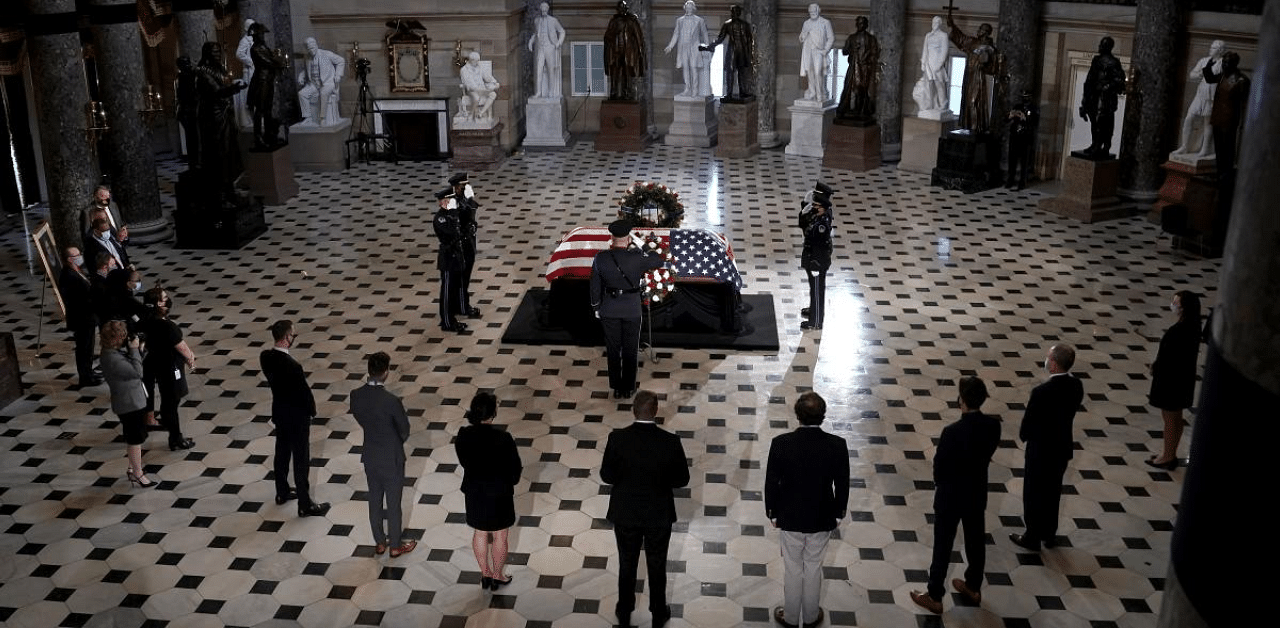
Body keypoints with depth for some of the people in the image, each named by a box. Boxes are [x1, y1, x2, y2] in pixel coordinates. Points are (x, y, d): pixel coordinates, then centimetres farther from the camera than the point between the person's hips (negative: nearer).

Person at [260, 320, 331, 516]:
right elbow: (304, 391, -20)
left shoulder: (265, 357, -10)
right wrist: (312, 410, -3)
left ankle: (282, 492, 41)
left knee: (282, 452, 24)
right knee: (301, 460, 5)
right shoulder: (293, 366, -32)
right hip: (297, 417, -8)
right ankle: (305, 505, 15)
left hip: (279, 412, 8)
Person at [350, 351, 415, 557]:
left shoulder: (356, 395, -13)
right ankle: (395, 546, 28)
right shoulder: (391, 401, -29)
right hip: (391, 459, -5)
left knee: (374, 501, 20)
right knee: (393, 503, 12)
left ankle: (379, 543, 35)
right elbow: (405, 430, -14)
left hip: (370, 457, 5)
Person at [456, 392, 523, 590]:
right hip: (499, 493, -4)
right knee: (499, 536, 18)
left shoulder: (463, 435, -17)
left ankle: (485, 574, 40)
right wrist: (511, 481, 6)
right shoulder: (503, 439, -29)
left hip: (474, 491, 4)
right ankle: (497, 576, 35)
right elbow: (514, 468, -16)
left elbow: (464, 462, 0)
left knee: (479, 533, 24)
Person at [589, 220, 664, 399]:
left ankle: (616, 388, 28)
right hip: (631, 310, -1)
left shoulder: (600, 258, -15)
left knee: (613, 350, 17)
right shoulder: (637, 258, -20)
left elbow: (595, 285, -4)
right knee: (630, 351, 16)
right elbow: (659, 262, -1)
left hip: (609, 310, 1)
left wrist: (596, 307, 9)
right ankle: (628, 389, 28)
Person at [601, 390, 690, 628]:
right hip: (659, 515, 0)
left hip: (625, 513, 1)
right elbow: (682, 479, -9)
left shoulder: (617, 438, -20)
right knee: (657, 566, 20)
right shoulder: (670, 441, -20)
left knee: (627, 565, 21)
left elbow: (606, 476, -10)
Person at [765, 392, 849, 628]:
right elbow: (842, 484, -7)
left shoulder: (781, 443, -23)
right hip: (822, 519, 1)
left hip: (790, 518, -1)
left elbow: (771, 483, -12)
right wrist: (839, 513, 10)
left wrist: (773, 513, 4)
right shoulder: (837, 445, -20)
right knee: (814, 567, 22)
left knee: (792, 568, 19)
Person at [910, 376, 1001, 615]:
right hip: (977, 493, 5)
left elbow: (939, 465, -16)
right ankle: (973, 587, 41)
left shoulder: (952, 432, -29)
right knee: (976, 541, 22)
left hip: (950, 495, -5)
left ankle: (934, 597, 21)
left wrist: (940, 485, 4)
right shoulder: (993, 425, -12)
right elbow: (988, 454, 2)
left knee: (943, 546, 8)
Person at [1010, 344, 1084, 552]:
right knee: (1053, 492, 22)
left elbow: (1028, 421, -18)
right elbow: (1069, 413, 2)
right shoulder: (1076, 385, -10)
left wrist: (1023, 436, 2)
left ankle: (1033, 537, 25)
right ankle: (1050, 534, 36)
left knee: (1034, 494, 12)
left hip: (1041, 449, -6)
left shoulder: (1042, 392, -30)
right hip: (1063, 446, 6)